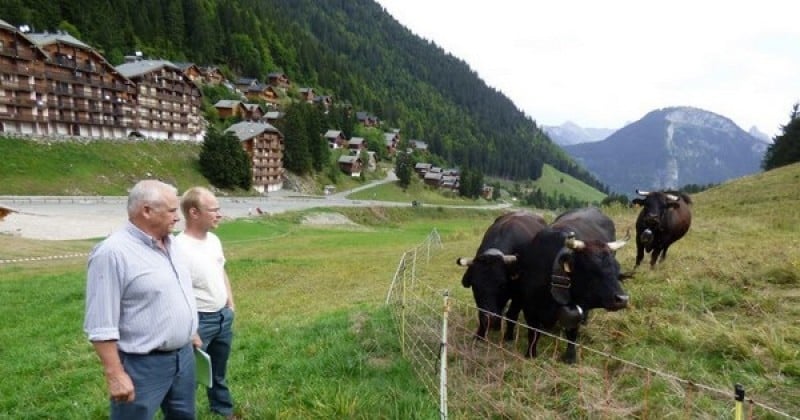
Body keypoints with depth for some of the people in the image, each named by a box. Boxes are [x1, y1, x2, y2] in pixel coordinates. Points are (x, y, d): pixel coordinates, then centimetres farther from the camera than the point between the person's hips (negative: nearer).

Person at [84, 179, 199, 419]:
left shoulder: (170, 243, 5)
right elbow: (101, 325, -20)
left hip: (183, 355, 8)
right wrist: (115, 375, -20)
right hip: (143, 366, -8)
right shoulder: (113, 252, -20)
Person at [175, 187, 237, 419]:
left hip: (224, 317, 8)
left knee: (219, 371, 26)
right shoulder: (180, 248, -23)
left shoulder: (214, 240, 2)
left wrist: (230, 305, 13)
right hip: (199, 321, -8)